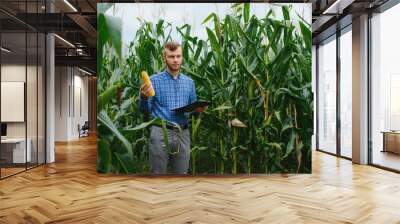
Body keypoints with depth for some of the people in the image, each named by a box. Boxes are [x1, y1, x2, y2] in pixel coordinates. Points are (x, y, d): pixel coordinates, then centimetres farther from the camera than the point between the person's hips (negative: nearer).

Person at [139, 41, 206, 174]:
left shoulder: (189, 82, 12)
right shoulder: (154, 80, 0)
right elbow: (145, 110, -3)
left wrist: (198, 109, -6)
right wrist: (144, 97, -23)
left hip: (183, 134, 4)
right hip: (161, 133, -3)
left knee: (182, 174, 11)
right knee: (158, 173, 4)